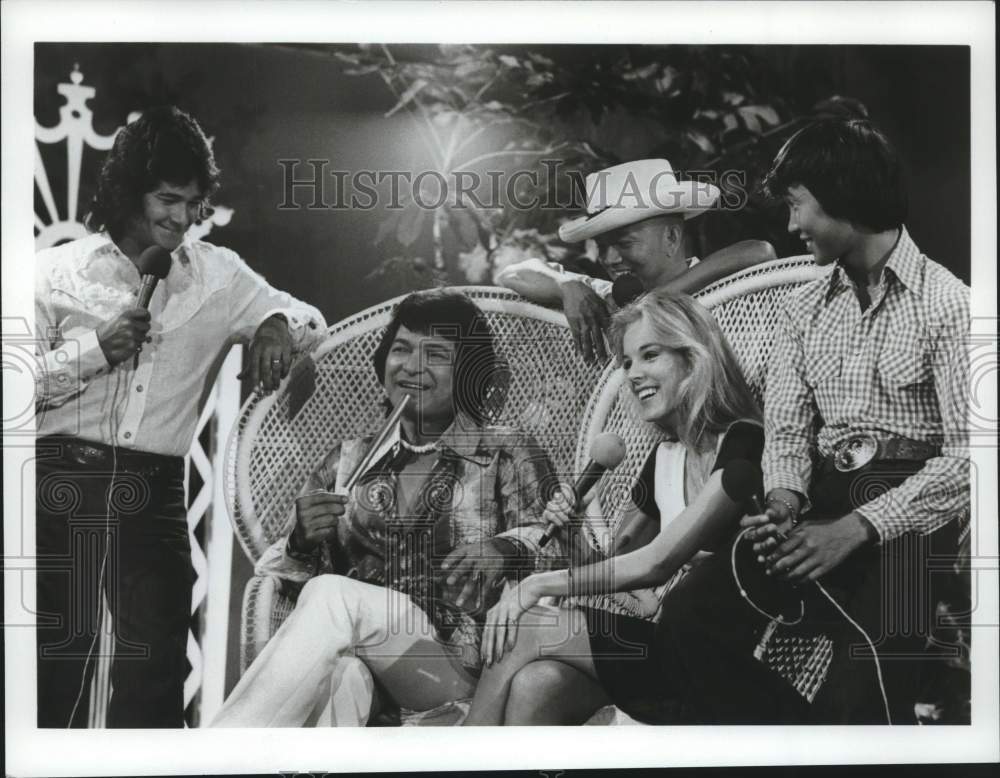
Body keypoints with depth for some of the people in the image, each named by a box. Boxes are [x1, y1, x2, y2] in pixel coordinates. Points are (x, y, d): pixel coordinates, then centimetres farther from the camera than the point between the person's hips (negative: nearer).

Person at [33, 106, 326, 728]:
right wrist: (97, 349, -11)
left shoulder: (218, 274, 11)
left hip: (156, 490, 2)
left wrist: (278, 324, -7)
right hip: (66, 479, -2)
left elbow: (311, 321, 15)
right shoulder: (60, 270, 5)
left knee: (159, 662, 3)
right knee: (62, 653, 0)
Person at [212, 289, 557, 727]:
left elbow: (555, 547, 1)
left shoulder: (506, 456, 14)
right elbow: (281, 575, 18)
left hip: (459, 668, -2)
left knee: (331, 597, -31)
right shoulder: (348, 461, 22)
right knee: (341, 675, -37)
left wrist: (503, 550, -22)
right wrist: (302, 543, -6)